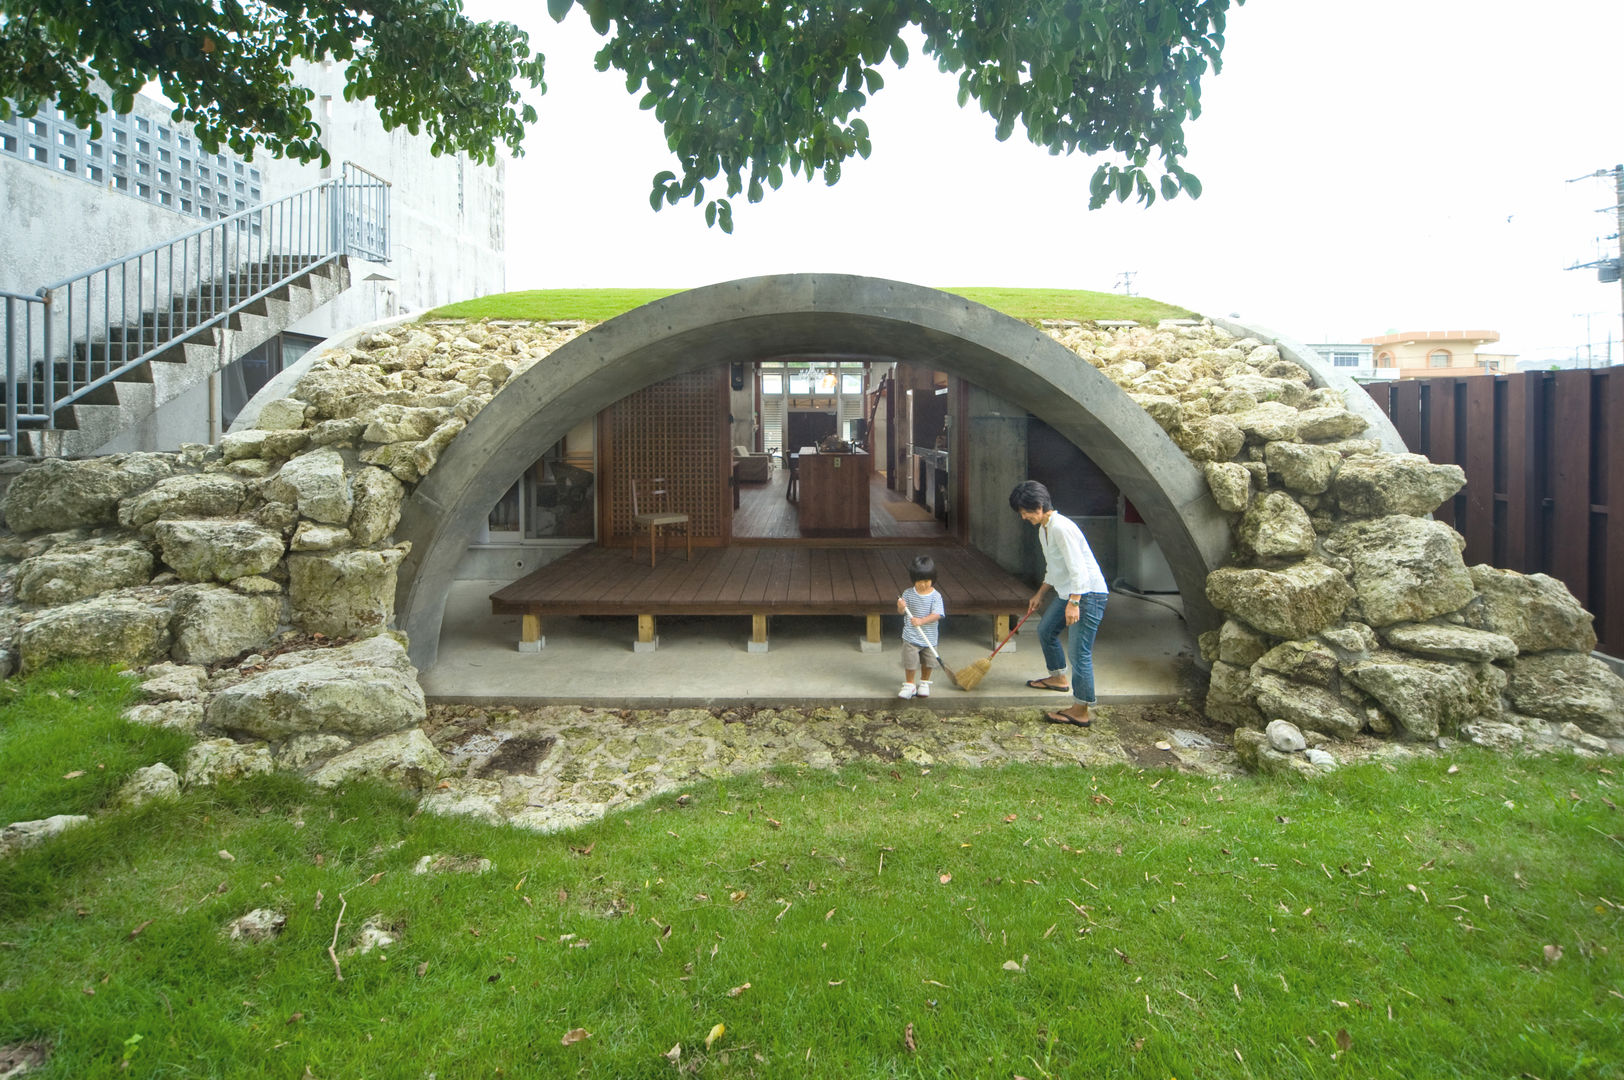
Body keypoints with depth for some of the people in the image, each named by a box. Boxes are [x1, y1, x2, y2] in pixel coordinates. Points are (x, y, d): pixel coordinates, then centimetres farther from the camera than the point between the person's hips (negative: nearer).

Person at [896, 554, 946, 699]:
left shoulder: (935, 596, -11)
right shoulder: (908, 593, -5)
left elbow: (936, 615, -19)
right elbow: (901, 612, -3)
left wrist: (921, 621, -33)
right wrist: (901, 607, -27)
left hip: (929, 637, 0)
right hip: (911, 636, 0)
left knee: (927, 662, 15)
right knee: (910, 661, 1)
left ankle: (924, 683, 37)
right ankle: (909, 685, 20)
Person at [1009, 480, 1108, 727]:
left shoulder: (1061, 528, -22)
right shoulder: (1043, 529, 11)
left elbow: (1078, 568, -26)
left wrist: (1073, 603, -28)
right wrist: (1039, 594, 27)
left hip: (1087, 593, -11)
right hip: (1068, 592, 11)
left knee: (1079, 652, -10)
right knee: (1045, 630, 24)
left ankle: (1082, 711, -4)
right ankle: (1058, 678, 44)